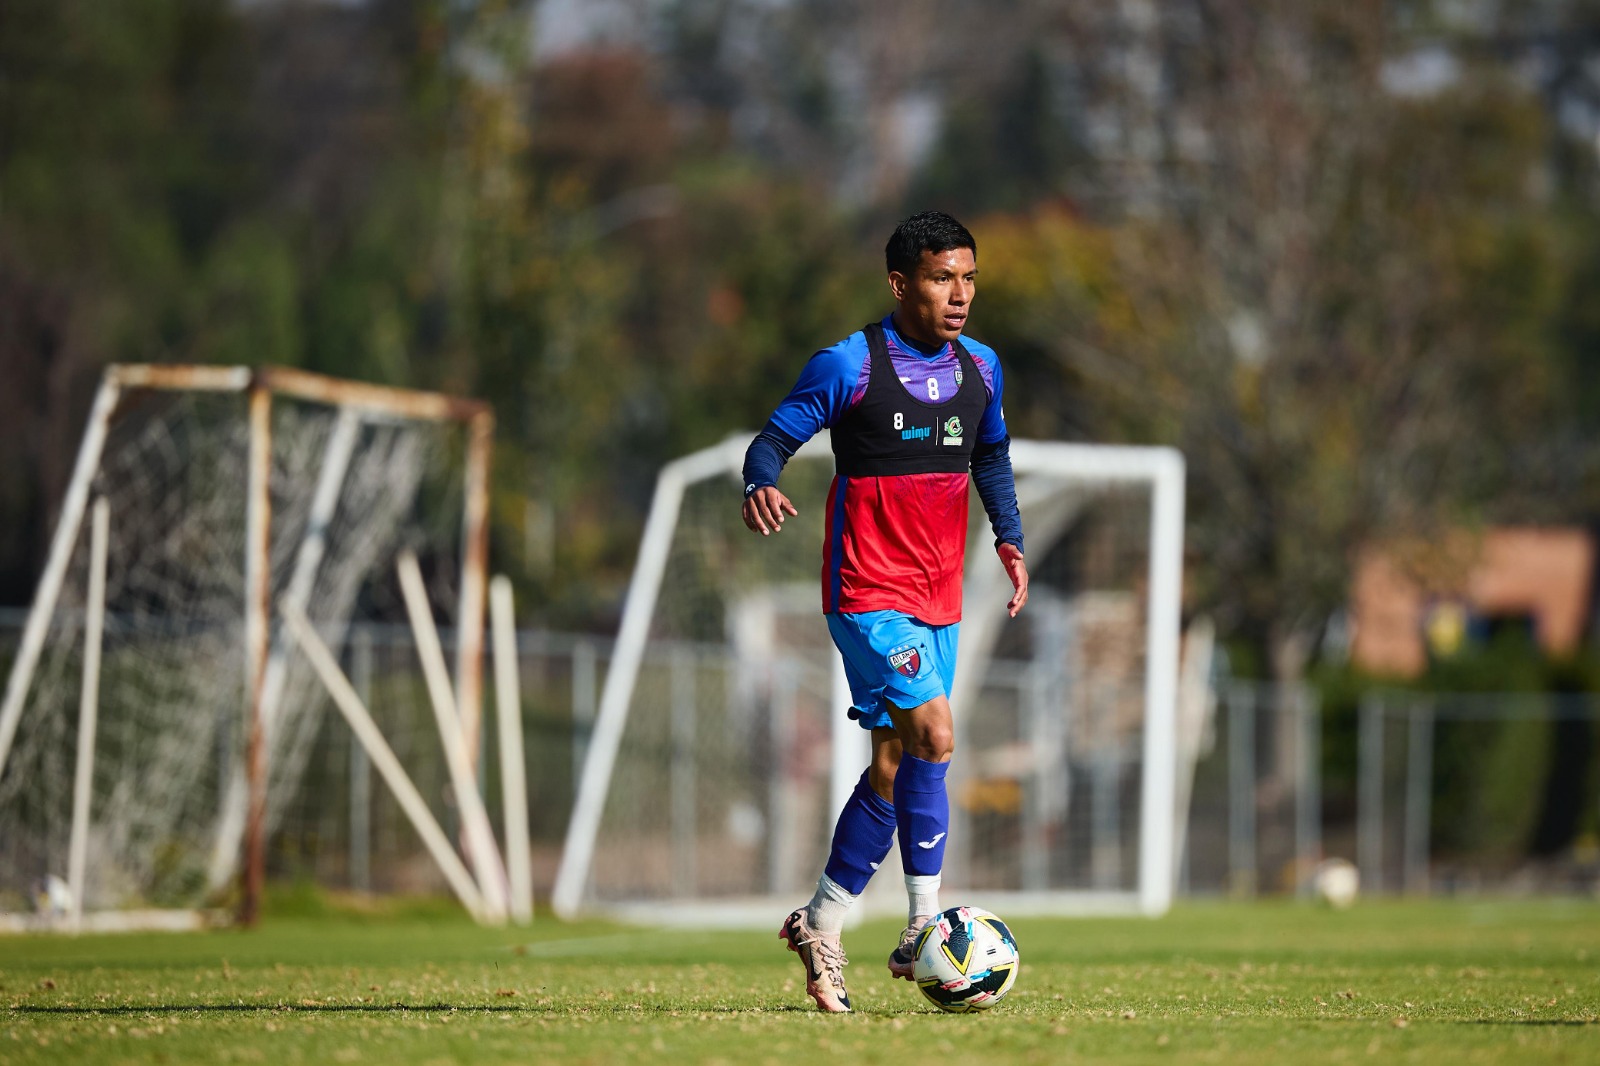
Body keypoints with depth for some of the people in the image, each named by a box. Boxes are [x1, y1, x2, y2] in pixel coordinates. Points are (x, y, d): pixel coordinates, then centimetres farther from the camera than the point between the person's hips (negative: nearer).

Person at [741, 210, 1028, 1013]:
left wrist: (1008, 536, 11)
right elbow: (774, 439, -7)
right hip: (867, 590, -7)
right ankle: (924, 927, -16)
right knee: (933, 734, -21)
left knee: (894, 765, 9)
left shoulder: (979, 368, 8)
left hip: (939, 599, 7)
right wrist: (761, 485, -29)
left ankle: (821, 927, 21)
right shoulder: (849, 366, -11)